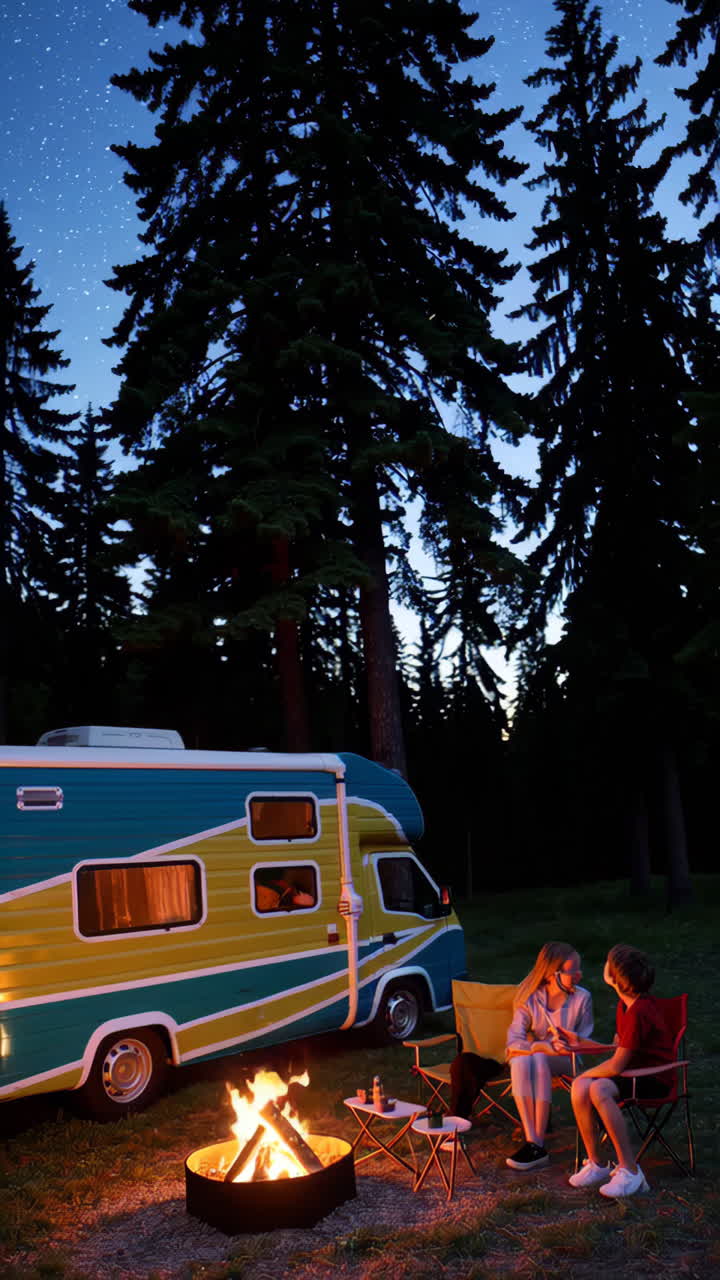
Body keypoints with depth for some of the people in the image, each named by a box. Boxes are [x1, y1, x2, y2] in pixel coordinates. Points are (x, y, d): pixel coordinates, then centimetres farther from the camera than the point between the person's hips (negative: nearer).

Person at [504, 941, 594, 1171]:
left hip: (565, 1062, -1)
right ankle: (531, 1141, -35)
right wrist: (547, 1046, -33)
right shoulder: (530, 999, -6)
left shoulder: (582, 998, -5)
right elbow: (514, 1042, -16)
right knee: (520, 1061, -35)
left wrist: (575, 1040, -28)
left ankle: (539, 1144, -32)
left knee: (539, 1060, -35)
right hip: (533, 1057, 1)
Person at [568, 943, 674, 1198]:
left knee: (599, 1090, -33)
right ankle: (596, 1165, -5)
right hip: (633, 1070, 8)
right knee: (580, 1087, -17)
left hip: (655, 1078, -8)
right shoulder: (625, 1004, 6)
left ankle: (630, 1172, -24)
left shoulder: (639, 1011, -24)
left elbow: (616, 1065, -21)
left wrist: (586, 1074, -6)